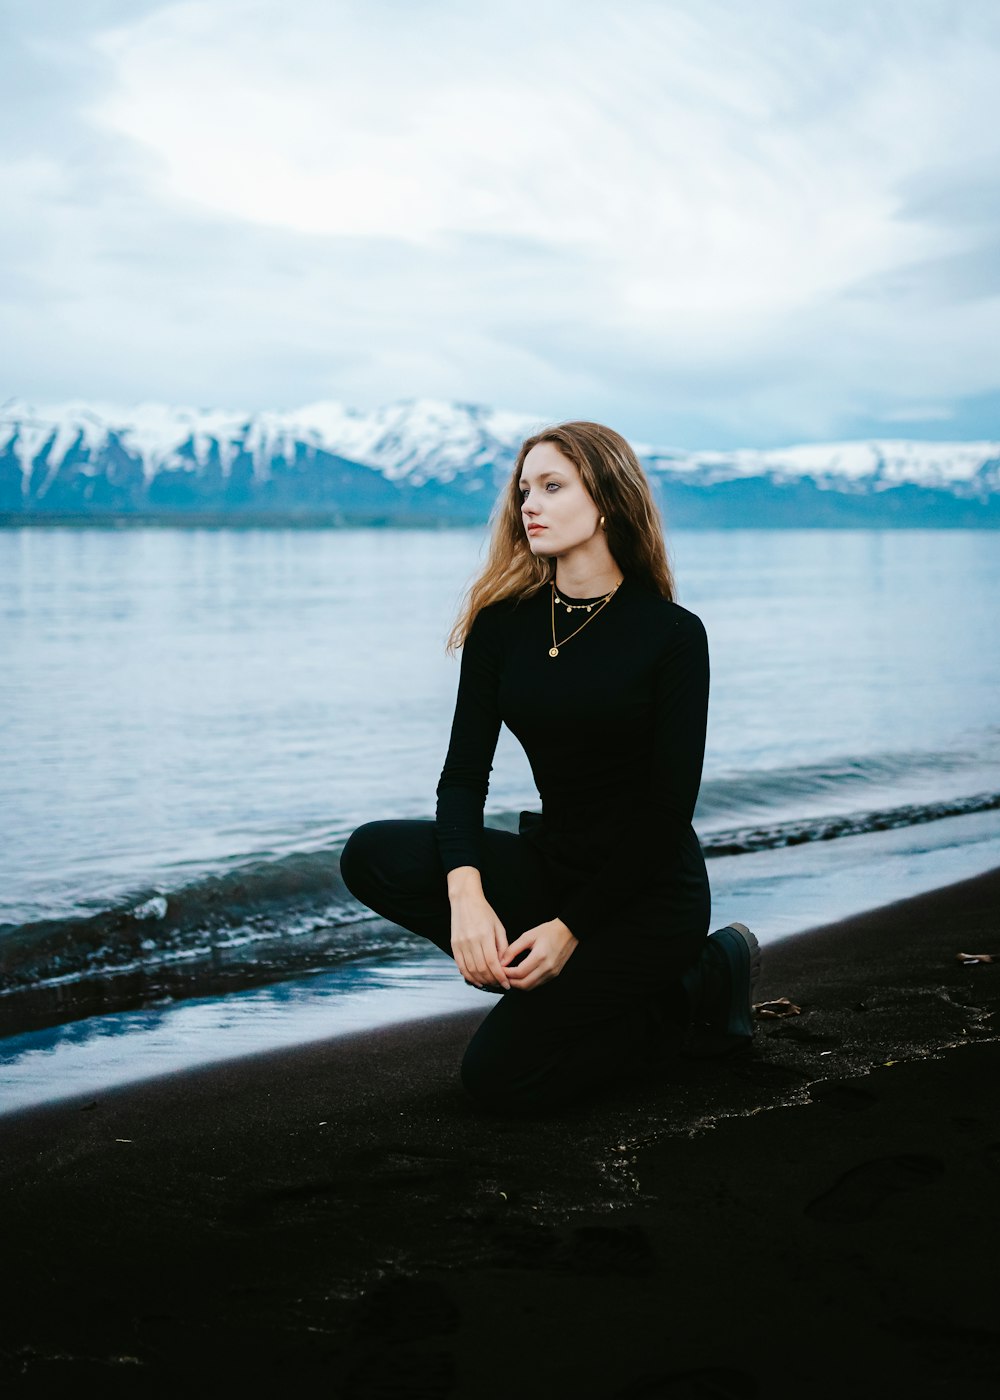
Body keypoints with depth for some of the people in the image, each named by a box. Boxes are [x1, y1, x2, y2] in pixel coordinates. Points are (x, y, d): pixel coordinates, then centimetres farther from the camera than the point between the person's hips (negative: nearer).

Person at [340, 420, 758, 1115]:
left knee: (502, 1074, -16)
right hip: (551, 861, 5)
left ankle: (695, 985, 6)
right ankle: (589, 985, -5)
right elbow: (465, 770, -6)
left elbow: (668, 809, -13)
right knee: (375, 855, -18)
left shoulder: (673, 634, -12)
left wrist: (571, 927, -19)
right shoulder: (505, 622, 0)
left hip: (650, 892, -5)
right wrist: (466, 889, -25)